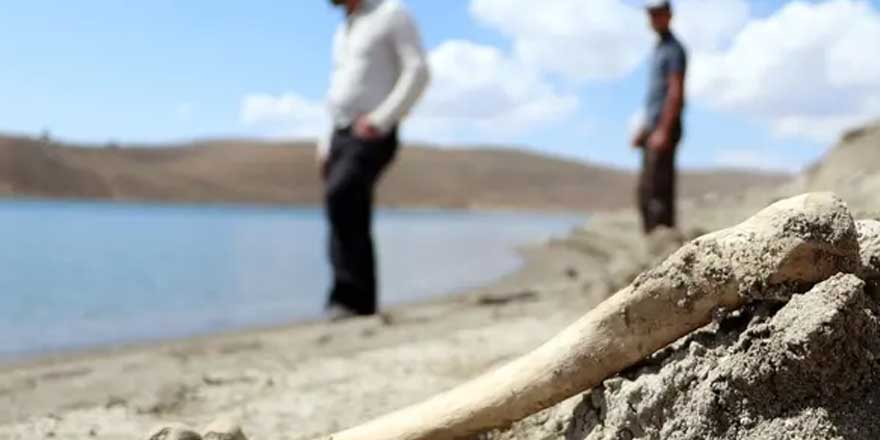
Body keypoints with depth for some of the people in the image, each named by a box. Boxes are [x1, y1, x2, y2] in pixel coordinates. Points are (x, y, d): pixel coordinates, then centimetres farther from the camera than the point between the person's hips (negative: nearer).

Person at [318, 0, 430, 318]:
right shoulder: (345, 30, 23)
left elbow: (418, 73, -11)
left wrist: (381, 120, -21)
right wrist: (327, 145, 16)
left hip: (373, 138, -8)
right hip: (342, 137, 8)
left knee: (339, 195, -29)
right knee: (351, 227, 3)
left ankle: (349, 295, -26)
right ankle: (362, 306, 8)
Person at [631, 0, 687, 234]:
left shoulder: (674, 49, -8)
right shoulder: (658, 49, 21)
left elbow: (676, 92, -15)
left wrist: (663, 130, -20)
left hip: (665, 127, -10)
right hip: (653, 126, 10)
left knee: (657, 188, -13)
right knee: (645, 188, 10)